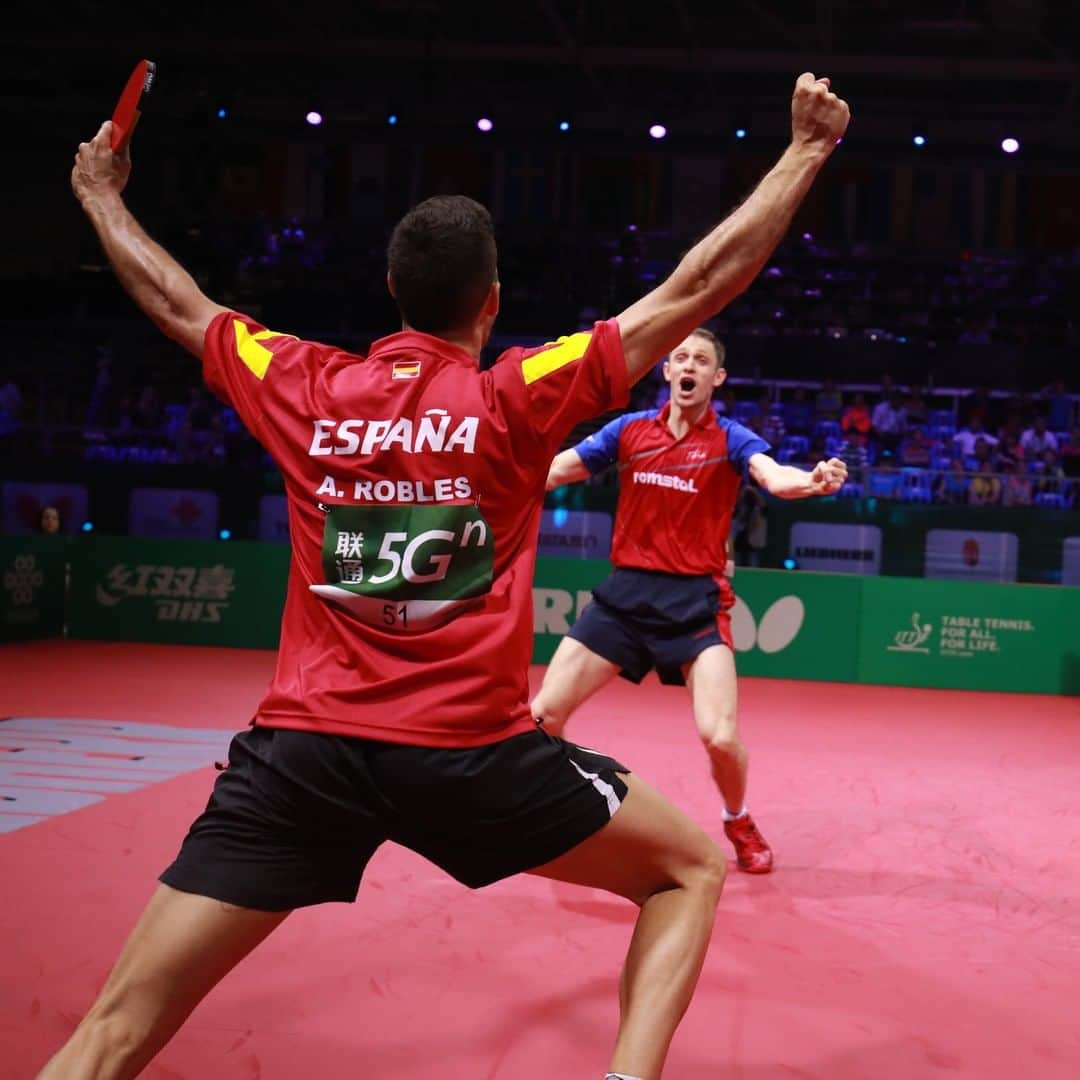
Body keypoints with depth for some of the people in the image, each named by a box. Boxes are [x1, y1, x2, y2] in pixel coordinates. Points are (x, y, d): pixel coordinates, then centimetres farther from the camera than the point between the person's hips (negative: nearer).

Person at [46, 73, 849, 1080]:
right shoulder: (518, 395, -2)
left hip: (303, 748, 3)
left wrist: (99, 194, 42)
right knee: (691, 868, 18)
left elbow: (174, 301, 24)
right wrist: (808, 148, 12)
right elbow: (699, 286, 2)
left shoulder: (302, 388, 6)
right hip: (471, 749, -2)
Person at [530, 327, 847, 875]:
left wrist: (812, 480, -44)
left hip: (695, 598, -3)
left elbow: (774, 476, -22)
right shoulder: (629, 429, 6)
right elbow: (552, 471, 8)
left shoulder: (731, 439, -2)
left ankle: (738, 821, 18)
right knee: (543, 713, -3)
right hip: (624, 591, 3)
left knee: (720, 736, -15)